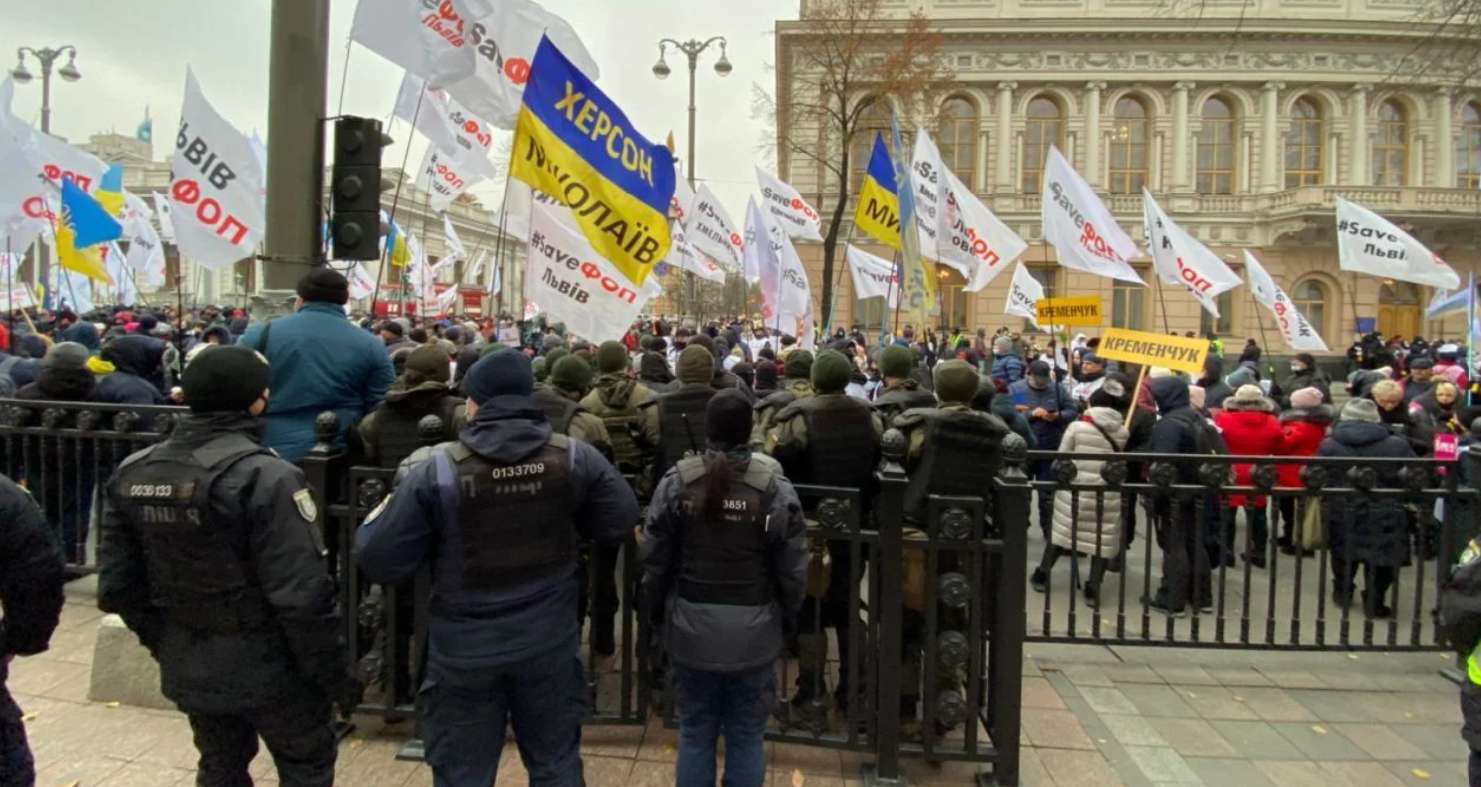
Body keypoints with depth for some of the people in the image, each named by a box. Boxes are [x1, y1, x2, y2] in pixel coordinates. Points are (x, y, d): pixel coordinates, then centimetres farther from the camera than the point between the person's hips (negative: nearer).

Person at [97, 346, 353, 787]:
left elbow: (117, 585, 3)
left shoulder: (131, 473, -1)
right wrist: (337, 674, -14)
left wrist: (165, 646, 17)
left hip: (187, 668, 7)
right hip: (267, 666, -6)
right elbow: (301, 595, -25)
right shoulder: (265, 476, -22)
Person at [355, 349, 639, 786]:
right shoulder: (575, 456, -10)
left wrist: (377, 518, 9)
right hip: (549, 639, 2)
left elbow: (380, 561, -12)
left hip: (464, 647, -2)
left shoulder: (437, 471, -17)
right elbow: (621, 521, 1)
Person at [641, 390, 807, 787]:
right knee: (747, 735, 12)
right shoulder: (774, 486, -11)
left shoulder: (676, 482, -8)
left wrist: (666, 603, 17)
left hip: (692, 627, 1)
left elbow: (654, 559, -1)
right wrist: (784, 617, 11)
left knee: (695, 731, 15)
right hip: (754, 630, -1)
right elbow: (794, 568, -6)